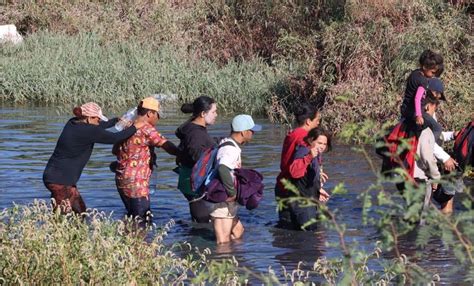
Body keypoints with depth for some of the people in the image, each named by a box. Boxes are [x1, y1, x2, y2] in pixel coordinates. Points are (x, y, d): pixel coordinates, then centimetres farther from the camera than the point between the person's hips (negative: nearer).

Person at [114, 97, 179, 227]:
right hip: (136, 182, -9)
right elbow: (166, 144, -20)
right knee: (141, 222, -5)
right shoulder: (145, 128, -13)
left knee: (132, 219, 17)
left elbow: (115, 150, 22)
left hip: (121, 178, 9)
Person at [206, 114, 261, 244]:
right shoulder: (230, 149, -20)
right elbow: (223, 169, -38)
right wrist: (233, 193, -29)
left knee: (238, 231, 20)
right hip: (221, 202, -10)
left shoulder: (228, 145, 13)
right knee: (224, 243, -8)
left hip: (226, 202, 10)